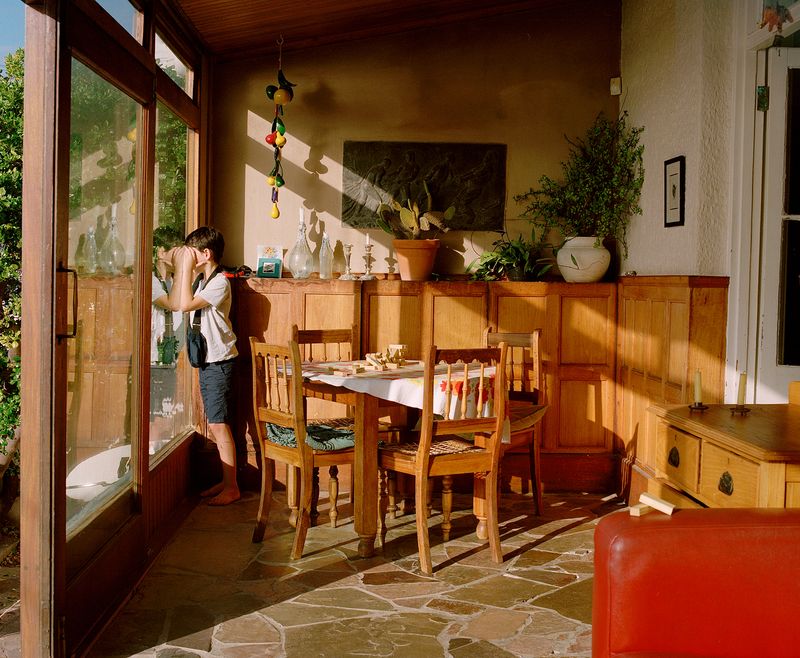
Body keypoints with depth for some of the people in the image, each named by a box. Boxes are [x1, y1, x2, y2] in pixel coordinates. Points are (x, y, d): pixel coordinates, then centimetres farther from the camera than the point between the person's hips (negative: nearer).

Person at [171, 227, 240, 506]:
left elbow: (185, 304, -22)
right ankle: (225, 481, 21)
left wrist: (187, 268, -17)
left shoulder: (219, 283, -15)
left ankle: (232, 487, -1)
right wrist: (181, 268, 12)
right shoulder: (201, 279, 13)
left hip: (219, 362, -9)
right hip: (206, 360, 9)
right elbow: (175, 302, 18)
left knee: (218, 424, -8)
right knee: (215, 424, 12)